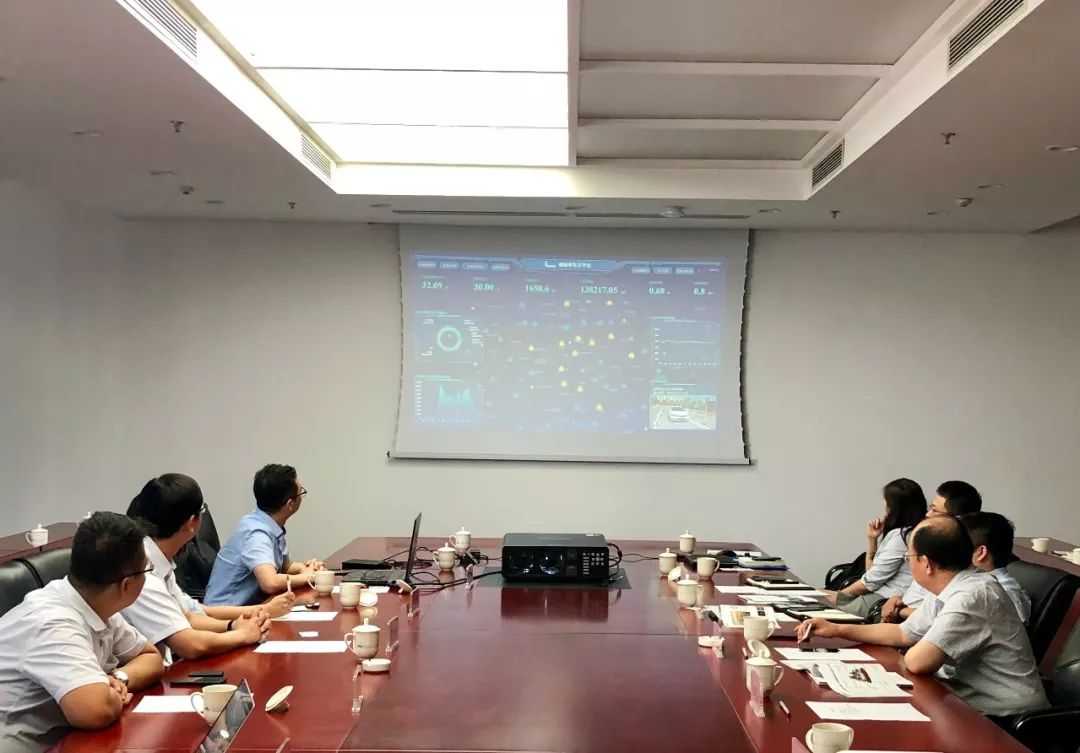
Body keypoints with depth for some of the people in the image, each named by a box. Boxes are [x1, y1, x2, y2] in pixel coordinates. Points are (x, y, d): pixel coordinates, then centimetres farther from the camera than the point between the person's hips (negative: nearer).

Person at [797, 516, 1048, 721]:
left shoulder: (972, 596, -25)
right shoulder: (948, 589, 4)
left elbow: (917, 661, -27)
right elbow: (904, 634, 16)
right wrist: (837, 630, 13)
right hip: (969, 704, 8)